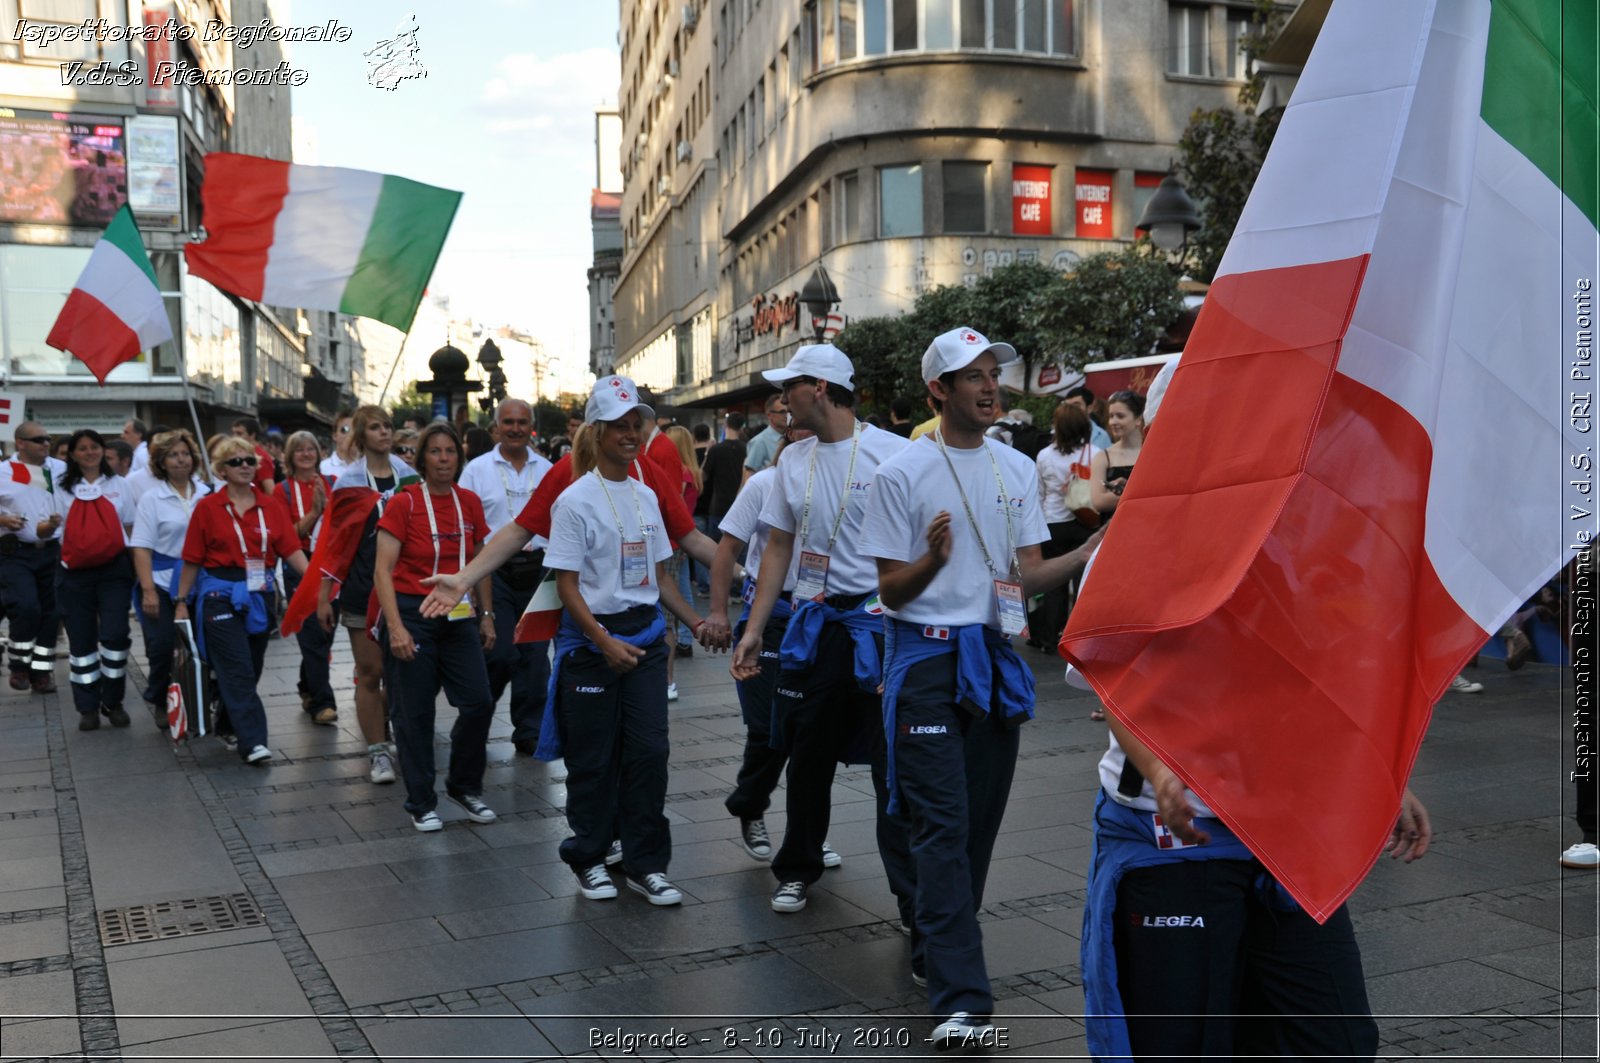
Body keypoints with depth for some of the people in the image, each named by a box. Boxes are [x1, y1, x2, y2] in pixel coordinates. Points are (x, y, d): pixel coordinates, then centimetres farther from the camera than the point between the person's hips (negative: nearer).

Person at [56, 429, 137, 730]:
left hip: (114, 570, -1)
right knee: (81, 640, 3)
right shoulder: (64, 489, 9)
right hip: (76, 573, 1)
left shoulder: (118, 484, 9)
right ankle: (88, 707, 12)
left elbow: (130, 525, 10)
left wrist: (135, 562, 4)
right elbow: (59, 531, 11)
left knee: (115, 634, -11)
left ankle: (112, 702, 4)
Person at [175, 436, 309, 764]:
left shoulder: (271, 506, 5)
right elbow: (192, 559, 1)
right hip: (221, 594, -4)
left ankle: (228, 725, 32)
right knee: (238, 671, -9)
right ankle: (253, 742, -12)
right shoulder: (208, 507, -2)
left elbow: (291, 549, -3)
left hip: (260, 594, 4)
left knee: (250, 669, 12)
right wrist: (181, 601, 2)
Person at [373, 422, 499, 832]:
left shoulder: (469, 503, 6)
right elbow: (383, 569, -11)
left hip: (458, 616, 4)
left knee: (479, 702, -1)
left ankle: (464, 786, 21)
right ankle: (421, 803, 17)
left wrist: (486, 615, 12)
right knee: (414, 712, 2)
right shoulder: (403, 503, -8)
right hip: (412, 613, -4)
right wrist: (395, 627, -18)